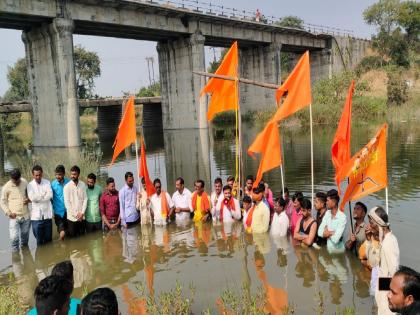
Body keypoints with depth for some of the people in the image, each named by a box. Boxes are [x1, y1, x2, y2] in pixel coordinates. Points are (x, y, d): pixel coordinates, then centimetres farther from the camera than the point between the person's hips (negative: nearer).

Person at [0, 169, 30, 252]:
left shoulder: (25, 182, -4)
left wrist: (28, 199, -9)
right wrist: (8, 212, -14)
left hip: (25, 215, 3)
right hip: (14, 217, -3)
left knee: (25, 235, 18)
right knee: (14, 237, -9)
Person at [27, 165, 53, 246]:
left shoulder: (47, 182, 1)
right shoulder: (30, 185, -3)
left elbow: (50, 195, -13)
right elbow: (32, 198, -17)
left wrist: (37, 197, -13)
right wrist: (44, 194, -8)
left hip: (47, 214, 1)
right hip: (36, 216, -1)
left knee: (48, 239, 13)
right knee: (39, 240, 8)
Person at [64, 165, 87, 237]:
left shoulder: (83, 185, 3)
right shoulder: (67, 186, -5)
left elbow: (85, 199, 3)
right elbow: (66, 202, -7)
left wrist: (82, 213, -7)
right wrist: (75, 214, -9)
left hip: (81, 216, 2)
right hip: (72, 217, -2)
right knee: (72, 237, 4)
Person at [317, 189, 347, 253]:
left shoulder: (342, 217, -18)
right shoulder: (327, 213, 2)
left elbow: (335, 239, -23)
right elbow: (320, 232, -2)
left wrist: (327, 233, -6)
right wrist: (331, 233, -14)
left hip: (338, 251, -5)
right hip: (328, 249, 5)